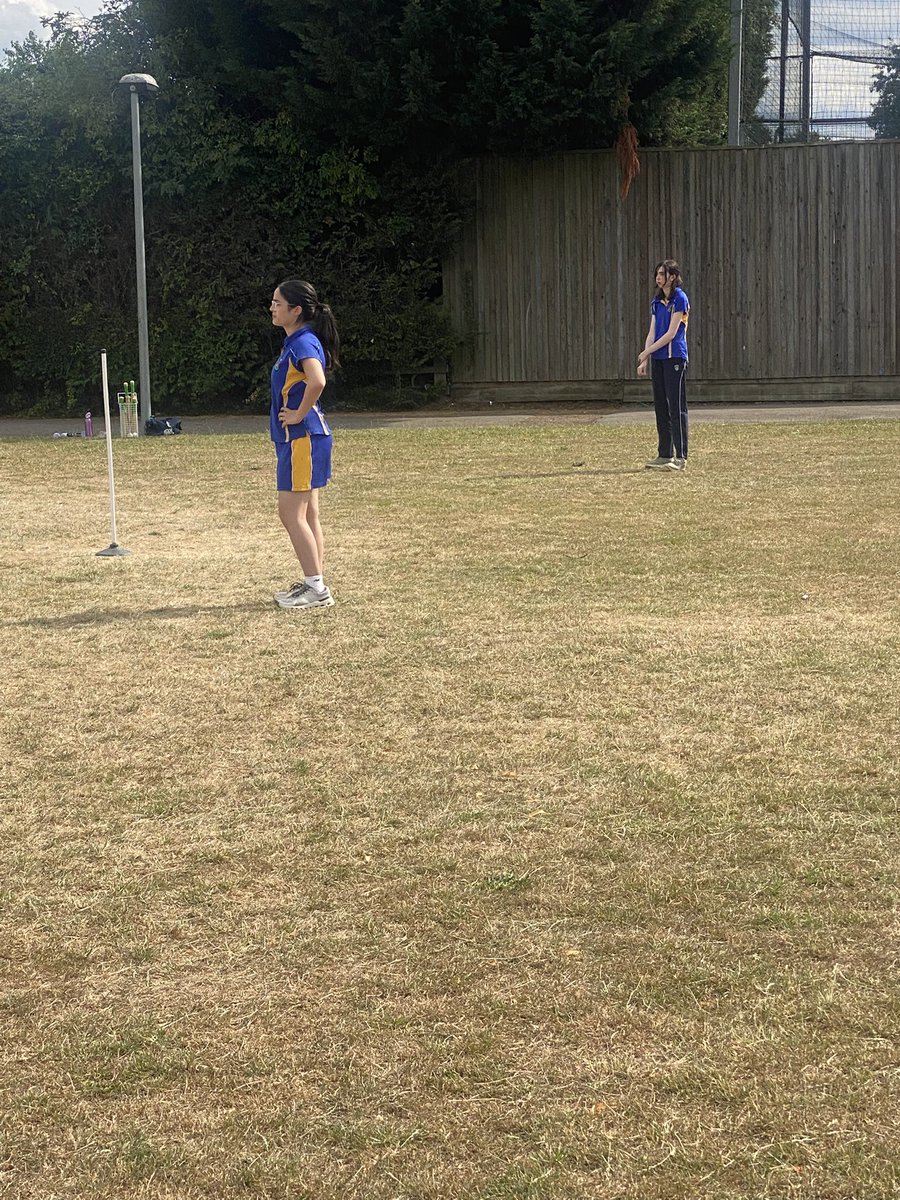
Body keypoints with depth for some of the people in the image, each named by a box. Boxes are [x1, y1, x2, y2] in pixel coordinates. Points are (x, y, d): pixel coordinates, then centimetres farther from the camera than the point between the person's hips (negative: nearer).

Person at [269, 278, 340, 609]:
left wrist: (299, 414, -22)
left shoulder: (304, 342, -16)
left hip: (303, 438, -10)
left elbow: (317, 382, -34)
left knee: (291, 512, -8)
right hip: (295, 438, 10)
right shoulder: (294, 342, 15)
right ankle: (314, 584, 18)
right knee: (305, 513, 13)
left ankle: (316, 589, -4)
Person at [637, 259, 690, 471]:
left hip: (674, 358, -8)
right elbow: (652, 333, 13)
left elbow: (671, 333, -13)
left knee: (676, 407, -7)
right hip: (658, 358, 8)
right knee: (661, 406, 9)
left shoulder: (680, 299, -9)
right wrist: (644, 360, 5)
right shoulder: (656, 302, 14)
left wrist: (646, 352, -9)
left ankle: (680, 457, -6)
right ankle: (664, 454, 15)